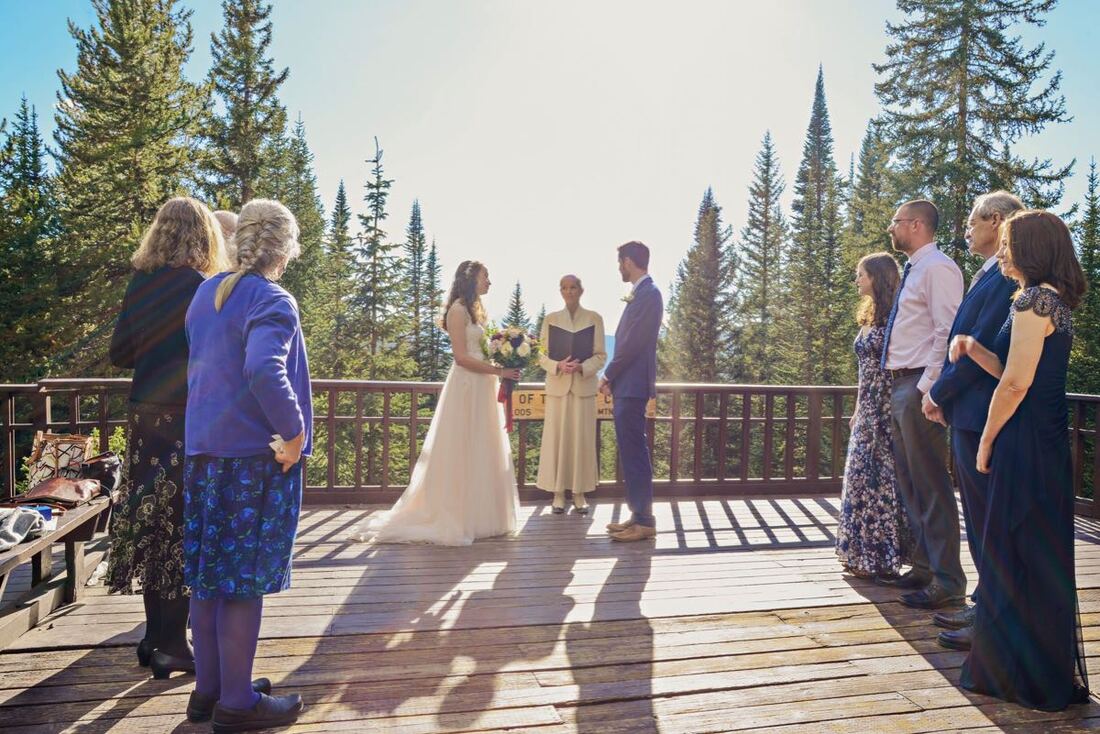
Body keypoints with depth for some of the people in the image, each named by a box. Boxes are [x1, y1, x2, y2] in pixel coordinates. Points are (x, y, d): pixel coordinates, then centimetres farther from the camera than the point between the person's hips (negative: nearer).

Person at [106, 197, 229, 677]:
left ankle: (154, 635, 27)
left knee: (151, 522, 15)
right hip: (188, 422, -6)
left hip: (146, 419, 6)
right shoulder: (203, 289, -14)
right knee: (183, 529, 3)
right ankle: (172, 646, 11)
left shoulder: (140, 283, 4)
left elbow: (120, 354, 8)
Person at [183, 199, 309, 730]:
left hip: (203, 451, 8)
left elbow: (196, 366, 18)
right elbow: (264, 371, -31)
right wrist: (294, 431, -21)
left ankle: (208, 688, 29)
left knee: (210, 571, 15)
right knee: (245, 575, 2)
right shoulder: (273, 302, -15)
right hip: (255, 456, -8)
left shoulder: (205, 294, 11)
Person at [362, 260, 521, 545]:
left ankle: (478, 516, 18)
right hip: (466, 385, -9)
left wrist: (504, 363, 5)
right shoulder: (458, 310, -9)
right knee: (464, 451, -4)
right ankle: (457, 518, 4)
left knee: (481, 452, 11)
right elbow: (461, 356, -16)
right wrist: (498, 371, -15)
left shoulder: (473, 309, 19)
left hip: (481, 386, 9)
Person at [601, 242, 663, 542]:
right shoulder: (641, 293, 16)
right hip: (626, 385, 10)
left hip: (632, 385, -10)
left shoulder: (648, 294, -14)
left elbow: (633, 343, -18)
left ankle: (645, 521, 3)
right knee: (631, 452, 12)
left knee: (635, 453, -5)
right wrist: (613, 379, 13)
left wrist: (608, 376, -7)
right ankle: (638, 514, 20)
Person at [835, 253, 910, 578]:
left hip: (886, 408, -9)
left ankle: (881, 557, 7)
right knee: (862, 474, 10)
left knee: (881, 477, -4)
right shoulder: (871, 316, 16)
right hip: (867, 408, 9)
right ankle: (863, 554, 19)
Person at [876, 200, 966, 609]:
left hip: (919, 388, -10)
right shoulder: (912, 271, 19)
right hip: (900, 386, 10)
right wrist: (900, 388, 15)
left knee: (931, 486, -5)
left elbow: (948, 333, -18)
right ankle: (924, 568, 27)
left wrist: (926, 387, -21)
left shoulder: (937, 268, -10)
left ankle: (948, 583, 4)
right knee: (908, 485, 15)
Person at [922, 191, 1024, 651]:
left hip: (981, 416, -10)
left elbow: (981, 346, -21)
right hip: (968, 415, 10)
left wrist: (939, 393, -10)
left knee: (987, 520, 0)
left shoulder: (1007, 277, -16)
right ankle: (986, 604, 30)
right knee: (979, 516, 17)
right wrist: (943, 395, 9)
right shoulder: (990, 275, 16)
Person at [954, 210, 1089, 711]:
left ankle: (1027, 676, 14)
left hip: (1025, 444, -10)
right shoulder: (1055, 300, 16)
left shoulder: (1034, 299, -15)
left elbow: (1015, 383, -19)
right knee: (1041, 556, 17)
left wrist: (986, 441, -10)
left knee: (1017, 555, 1)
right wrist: (973, 348, 1)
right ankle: (1050, 673, 31)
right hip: (1048, 442, 10)